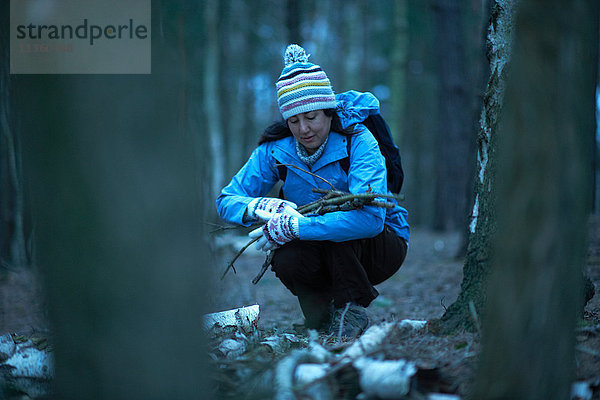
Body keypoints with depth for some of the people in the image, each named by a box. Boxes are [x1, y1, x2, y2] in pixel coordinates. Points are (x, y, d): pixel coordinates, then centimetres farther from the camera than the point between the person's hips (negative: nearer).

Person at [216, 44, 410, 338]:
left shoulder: (358, 142, -24)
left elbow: (369, 217, -39)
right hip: (323, 251, 4)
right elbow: (227, 200, -6)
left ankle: (352, 310, -15)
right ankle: (322, 315, 2)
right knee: (286, 261, -29)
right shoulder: (276, 149, -10)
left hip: (382, 246, -3)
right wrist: (260, 207, -30)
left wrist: (295, 226, -40)